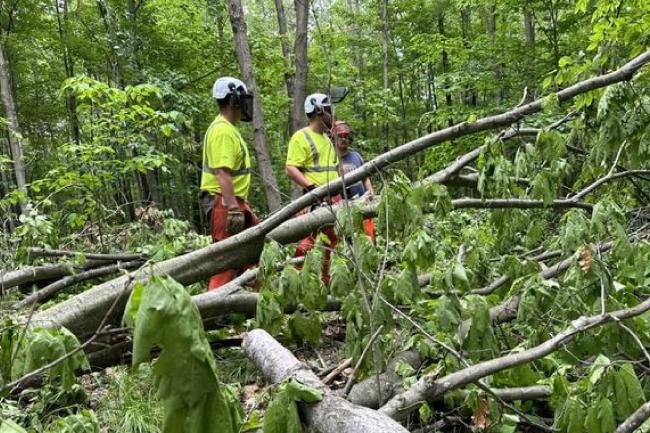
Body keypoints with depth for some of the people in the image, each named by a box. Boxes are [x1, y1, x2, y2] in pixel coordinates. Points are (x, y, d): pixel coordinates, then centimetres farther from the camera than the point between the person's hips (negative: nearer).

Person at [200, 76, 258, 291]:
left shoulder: (229, 128, 17)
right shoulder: (222, 130, -16)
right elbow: (222, 173, -25)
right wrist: (233, 208, -28)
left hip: (234, 201, 11)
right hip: (224, 203, -11)